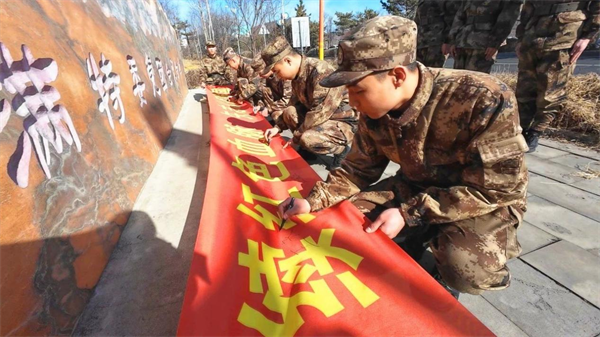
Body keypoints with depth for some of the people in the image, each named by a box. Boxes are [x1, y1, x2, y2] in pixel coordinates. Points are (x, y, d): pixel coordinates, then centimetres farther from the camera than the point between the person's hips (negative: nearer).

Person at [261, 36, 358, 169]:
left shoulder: (321, 72, -27)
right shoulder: (298, 73, 1)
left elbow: (319, 113, -29)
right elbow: (294, 104, 11)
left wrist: (296, 138, -20)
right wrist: (278, 127, 0)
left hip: (344, 121, -8)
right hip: (322, 118, 8)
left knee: (308, 139, -31)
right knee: (288, 112, -6)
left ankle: (342, 150, -4)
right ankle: (308, 150, 9)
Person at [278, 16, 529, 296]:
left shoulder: (484, 99, -30)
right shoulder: (374, 112, -14)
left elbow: (493, 189, -24)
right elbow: (358, 168, -4)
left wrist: (408, 214, -29)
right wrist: (313, 201, -18)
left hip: (487, 198, -4)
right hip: (418, 188, 5)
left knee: (461, 266, -32)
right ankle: (416, 242, 15)